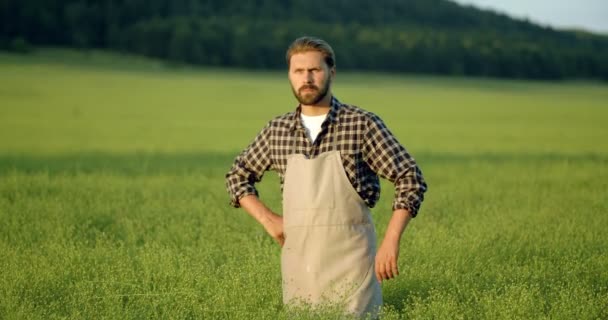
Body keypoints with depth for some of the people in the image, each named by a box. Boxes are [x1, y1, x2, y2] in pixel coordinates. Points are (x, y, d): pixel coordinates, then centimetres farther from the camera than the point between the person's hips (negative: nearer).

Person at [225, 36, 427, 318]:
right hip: (298, 261, 4)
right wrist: (268, 220, 5)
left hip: (349, 260, -4)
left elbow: (410, 179, -7)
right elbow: (237, 176, 19)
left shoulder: (363, 124, -7)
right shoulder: (278, 130, 5)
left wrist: (391, 242, -14)